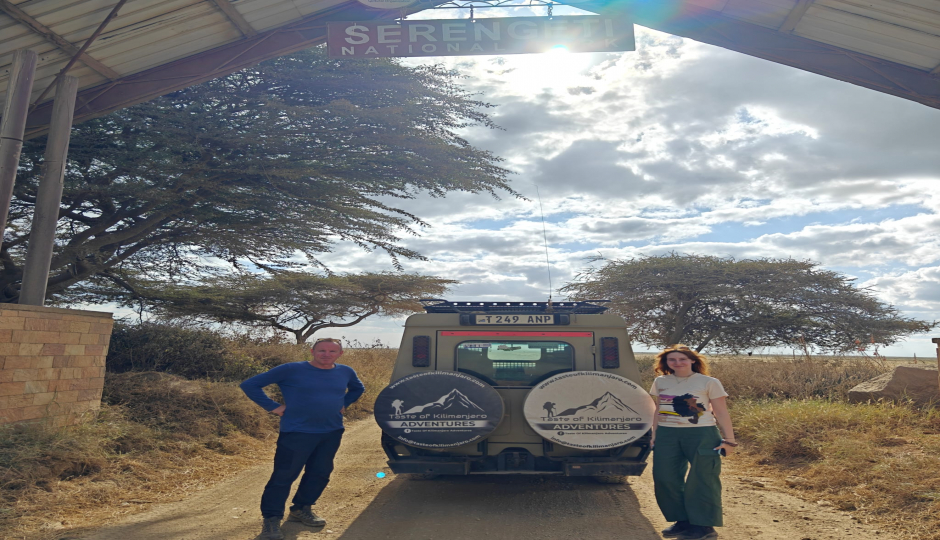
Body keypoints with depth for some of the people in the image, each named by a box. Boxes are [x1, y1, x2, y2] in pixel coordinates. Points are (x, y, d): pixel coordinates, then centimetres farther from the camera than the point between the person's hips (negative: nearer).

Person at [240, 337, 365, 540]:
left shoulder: (345, 372, 1)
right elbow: (250, 385, -8)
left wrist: (344, 404, 9)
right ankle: (271, 519, 15)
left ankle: (302, 509, 32)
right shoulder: (292, 370, -13)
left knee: (320, 474, 13)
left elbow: (358, 388, 25)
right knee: (283, 476, -1)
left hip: (332, 433, 5)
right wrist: (273, 406, -12)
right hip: (297, 433, -5)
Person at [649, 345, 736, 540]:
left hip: (701, 435, -4)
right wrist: (654, 436, 14)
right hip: (667, 436, 4)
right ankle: (682, 521, 20)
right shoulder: (660, 382, 8)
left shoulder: (709, 383, -3)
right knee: (665, 479, 4)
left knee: (701, 480, 0)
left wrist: (729, 440, -6)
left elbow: (721, 413, -1)